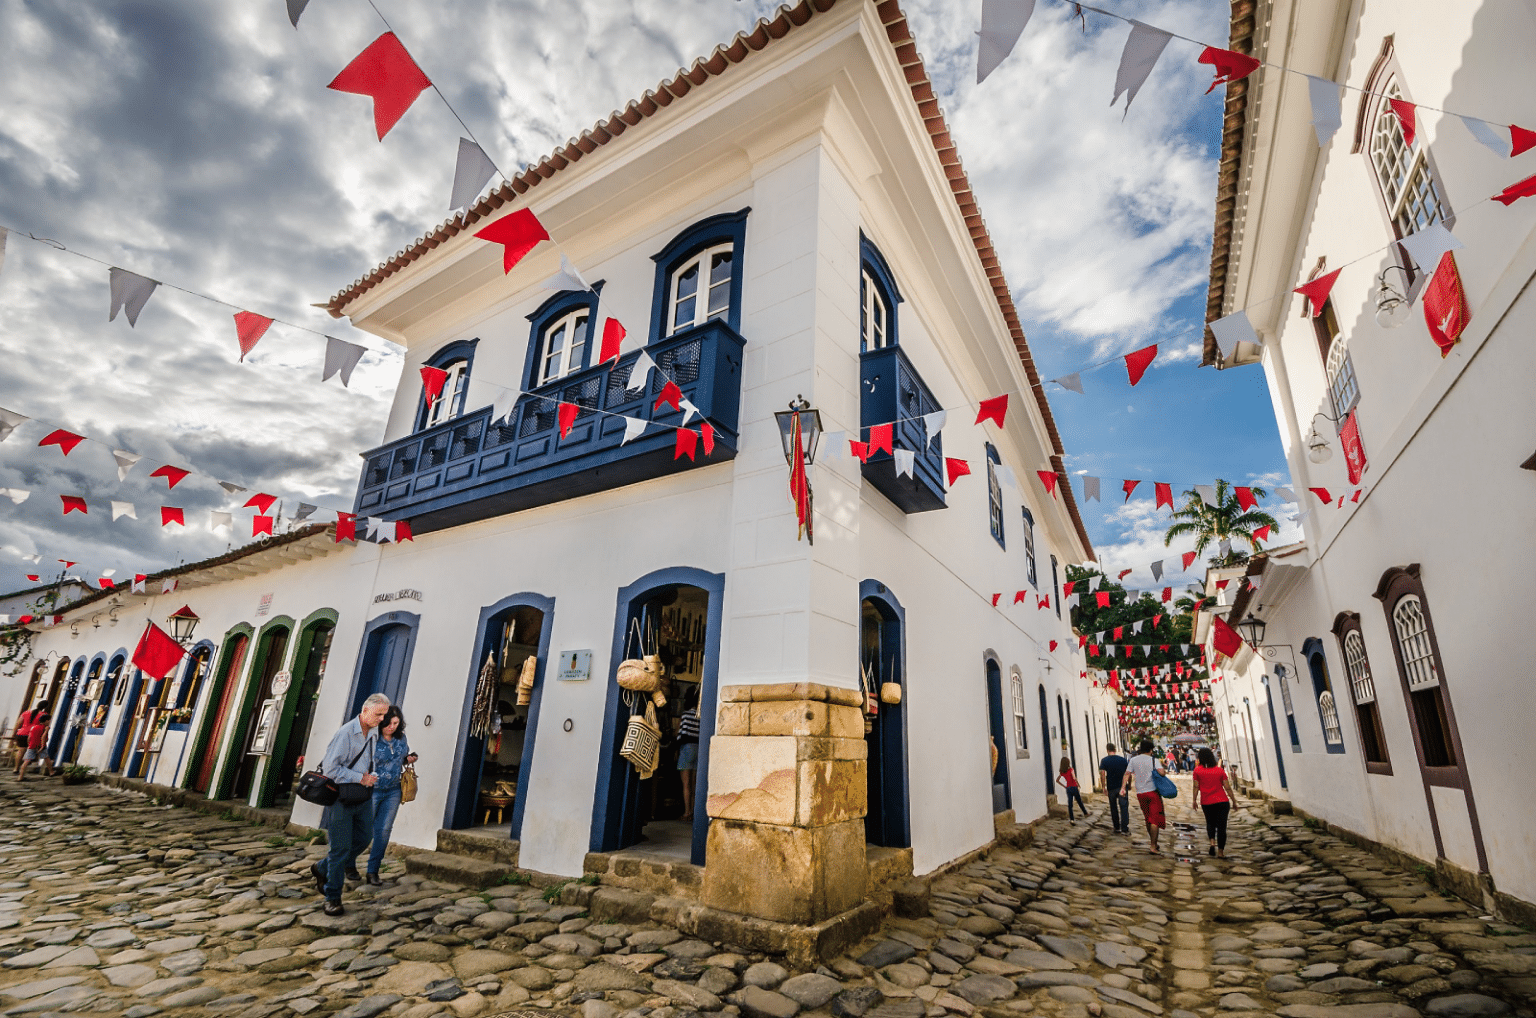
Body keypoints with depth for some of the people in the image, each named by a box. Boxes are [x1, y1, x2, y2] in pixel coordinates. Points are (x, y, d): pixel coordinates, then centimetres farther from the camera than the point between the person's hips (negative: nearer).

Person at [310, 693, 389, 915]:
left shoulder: (373, 734, 7)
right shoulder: (345, 733, -18)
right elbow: (330, 768, -20)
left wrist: (370, 778, 4)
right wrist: (360, 778, -19)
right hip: (341, 797, -7)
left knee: (363, 838, 10)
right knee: (341, 846, -2)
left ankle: (322, 869, 32)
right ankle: (332, 897, 13)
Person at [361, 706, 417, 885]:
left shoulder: (401, 739, 3)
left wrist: (409, 759, -1)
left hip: (393, 791, 5)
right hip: (371, 791, -4)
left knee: (384, 830, 6)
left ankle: (373, 871, 18)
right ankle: (349, 862, 34)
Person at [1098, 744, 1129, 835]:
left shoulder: (1104, 761, -5)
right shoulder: (1123, 759, 0)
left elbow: (1102, 775, -13)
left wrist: (1104, 788, -7)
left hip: (1111, 788, 0)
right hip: (1122, 787, 0)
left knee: (1113, 809, 13)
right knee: (1124, 808, 2)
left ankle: (1117, 828, 20)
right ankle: (1125, 829, -3)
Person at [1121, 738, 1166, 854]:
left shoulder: (1133, 760, 5)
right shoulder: (1153, 760, -6)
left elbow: (1127, 774, 0)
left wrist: (1123, 787, -1)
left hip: (1140, 793, 4)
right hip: (1153, 792, -4)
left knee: (1148, 820, 17)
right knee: (1155, 820, -2)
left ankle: (1154, 844, 28)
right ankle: (1153, 847, -7)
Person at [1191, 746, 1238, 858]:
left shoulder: (1197, 770, -1)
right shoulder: (1219, 770, 1)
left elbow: (1196, 786, -3)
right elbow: (1227, 788, 1)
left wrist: (1194, 800, 5)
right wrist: (1234, 801, 12)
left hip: (1206, 802, 0)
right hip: (1222, 801, 0)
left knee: (1210, 823, 21)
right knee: (1221, 826, 4)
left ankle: (1212, 842, 1)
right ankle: (1220, 852, 3)